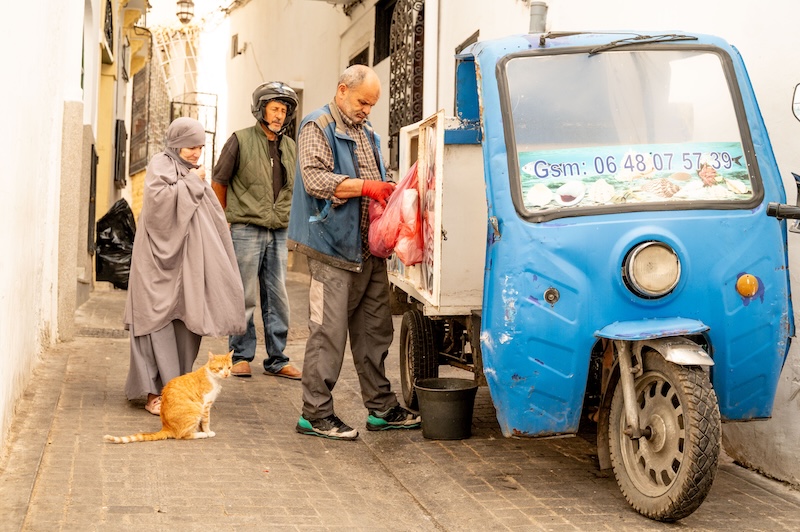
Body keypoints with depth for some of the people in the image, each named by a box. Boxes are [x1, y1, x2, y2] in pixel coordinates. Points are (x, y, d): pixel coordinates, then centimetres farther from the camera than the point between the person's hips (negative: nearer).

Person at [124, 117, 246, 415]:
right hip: (161, 256, -7)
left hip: (188, 259, 7)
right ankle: (156, 393, -11)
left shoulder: (193, 172, 19)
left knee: (187, 322, 3)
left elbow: (209, 216, 28)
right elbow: (159, 198, -20)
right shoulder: (160, 164, -2)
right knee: (160, 319, -10)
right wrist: (190, 183, -12)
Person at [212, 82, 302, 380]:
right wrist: (226, 220, 2)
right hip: (246, 230, -5)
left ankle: (277, 360, 13)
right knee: (245, 297, 0)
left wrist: (287, 221, 14)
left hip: (278, 234, 5)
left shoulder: (290, 147, 13)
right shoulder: (241, 141, -1)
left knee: (278, 299, 6)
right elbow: (218, 182, 3)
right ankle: (241, 356, 11)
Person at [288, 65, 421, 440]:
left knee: (374, 329, 12)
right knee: (329, 332, -7)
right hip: (334, 247, -9)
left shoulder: (366, 133, 23)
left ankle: (381, 408, 20)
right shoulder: (318, 127, -5)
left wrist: (388, 190, 8)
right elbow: (314, 179, -19)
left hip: (369, 250, 9)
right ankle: (315, 414, -1)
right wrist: (366, 187, -22)